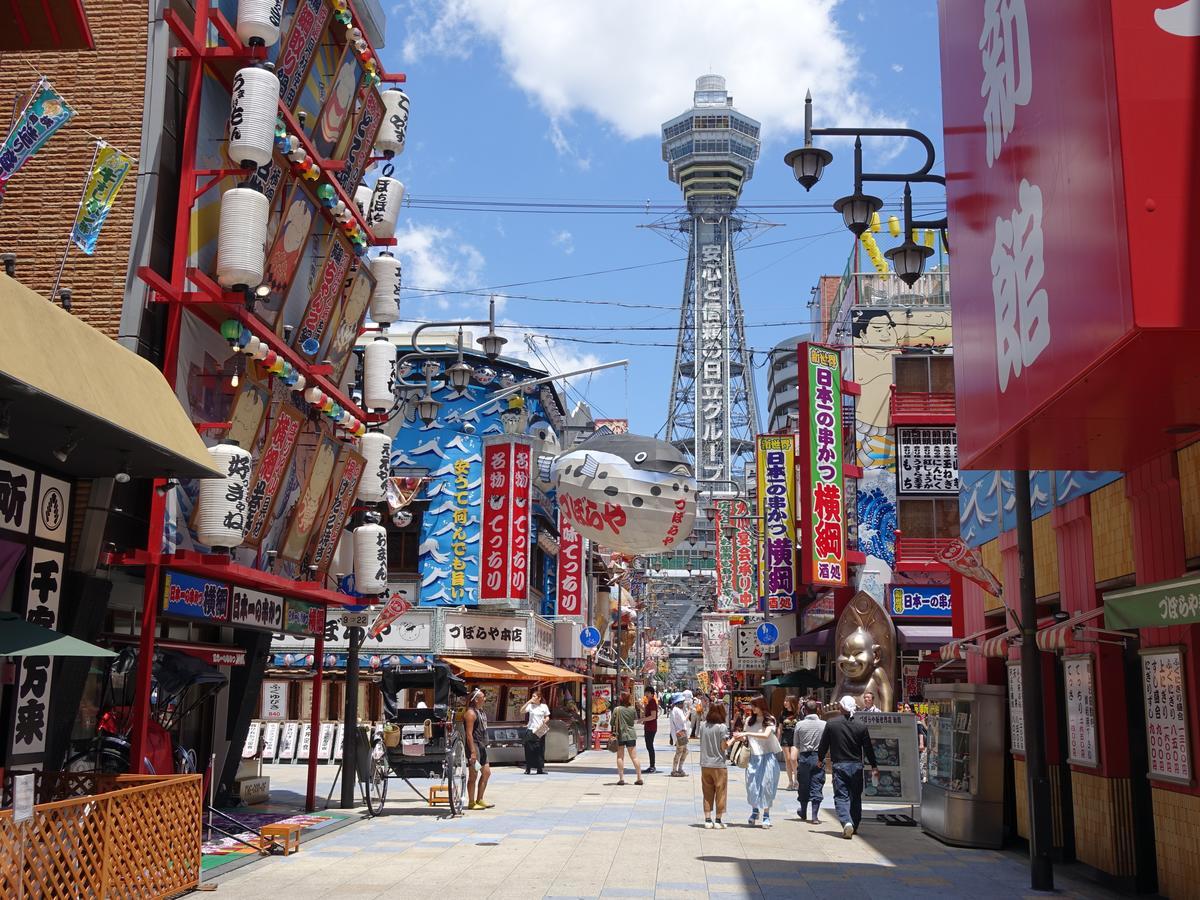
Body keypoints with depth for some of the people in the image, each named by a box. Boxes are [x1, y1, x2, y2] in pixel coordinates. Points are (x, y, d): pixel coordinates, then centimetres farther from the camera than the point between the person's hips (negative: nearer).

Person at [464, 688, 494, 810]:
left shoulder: (481, 711, 15)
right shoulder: (471, 713, -14)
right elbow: (469, 734, -19)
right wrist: (472, 752, -23)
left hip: (482, 746, 10)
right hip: (474, 745, -10)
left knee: (486, 772, 13)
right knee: (473, 775, -3)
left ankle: (479, 800, 22)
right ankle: (471, 803, 6)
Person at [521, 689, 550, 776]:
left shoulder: (544, 706, 6)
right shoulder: (530, 706, 2)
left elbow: (547, 717, 11)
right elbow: (522, 711, -12)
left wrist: (545, 720, -11)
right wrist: (529, 702, -17)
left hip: (540, 731, 1)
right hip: (531, 730, -1)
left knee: (540, 750, 3)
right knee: (529, 750, -4)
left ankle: (540, 769, 9)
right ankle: (528, 769, 3)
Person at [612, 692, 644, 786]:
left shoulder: (617, 709, -8)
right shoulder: (633, 709, -1)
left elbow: (613, 723, -6)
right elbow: (635, 722, 9)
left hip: (620, 735, -2)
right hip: (631, 735, 2)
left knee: (620, 757, 8)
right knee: (634, 757, 7)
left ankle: (621, 778, 4)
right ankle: (639, 778, 6)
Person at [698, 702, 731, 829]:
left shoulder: (703, 726, 3)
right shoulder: (722, 727, -12)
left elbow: (702, 743, 8)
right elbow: (724, 746, -14)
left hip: (705, 765, 4)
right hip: (719, 765, -4)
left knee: (708, 793, 12)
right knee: (720, 792, 7)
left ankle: (707, 819, 12)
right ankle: (718, 820, 9)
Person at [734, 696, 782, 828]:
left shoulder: (770, 720, -5)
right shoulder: (750, 721, 8)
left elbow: (766, 735, -20)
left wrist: (747, 733, -24)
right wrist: (740, 737, -8)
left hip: (767, 756, -4)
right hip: (753, 757, 4)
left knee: (765, 785, -3)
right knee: (751, 784, 0)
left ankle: (766, 814, 6)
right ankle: (754, 809, 22)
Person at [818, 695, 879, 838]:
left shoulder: (831, 723, -5)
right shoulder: (862, 725, -2)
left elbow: (823, 745, 2)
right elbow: (868, 748, 3)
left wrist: (820, 759, 21)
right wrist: (874, 766, 15)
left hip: (839, 765, -2)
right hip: (857, 766, 2)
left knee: (841, 797, -1)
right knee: (855, 797, 17)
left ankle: (846, 822, -24)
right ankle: (854, 826, 25)